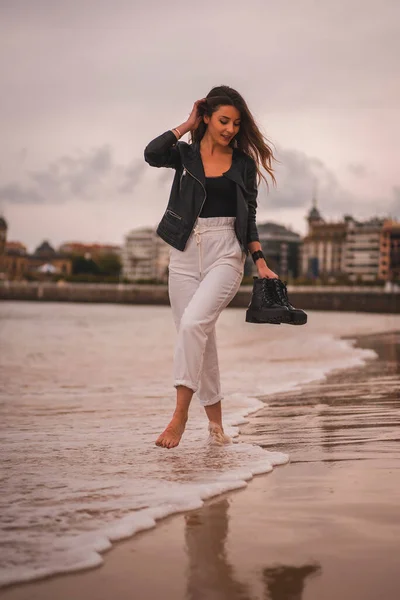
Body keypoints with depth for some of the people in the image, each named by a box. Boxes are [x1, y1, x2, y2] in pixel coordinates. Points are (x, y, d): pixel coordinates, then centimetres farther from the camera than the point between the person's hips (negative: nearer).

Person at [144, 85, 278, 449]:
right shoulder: (185, 154, 7)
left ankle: (180, 414, -20)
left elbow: (249, 218, 9)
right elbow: (152, 154, -15)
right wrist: (187, 126, -3)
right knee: (200, 336, 4)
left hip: (226, 255, -2)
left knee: (193, 323, -24)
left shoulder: (244, 163, 7)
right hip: (185, 254, 2)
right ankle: (216, 423, 15)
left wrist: (261, 263, 1)